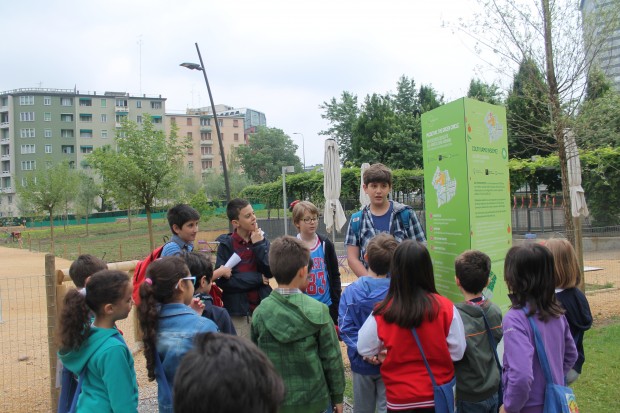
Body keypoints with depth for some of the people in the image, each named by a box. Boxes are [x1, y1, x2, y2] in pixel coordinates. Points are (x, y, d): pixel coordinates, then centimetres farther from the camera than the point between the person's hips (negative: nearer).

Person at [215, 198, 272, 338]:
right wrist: (257, 278, -10)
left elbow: (270, 271, -5)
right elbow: (221, 280, -14)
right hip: (238, 312, -3)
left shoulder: (262, 241, 5)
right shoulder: (226, 245, -5)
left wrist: (259, 245, -11)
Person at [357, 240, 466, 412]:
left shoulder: (382, 314, -19)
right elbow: (457, 351, -6)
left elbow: (364, 349, -5)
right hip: (438, 395, 1)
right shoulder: (445, 307, -17)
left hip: (400, 398, -1)